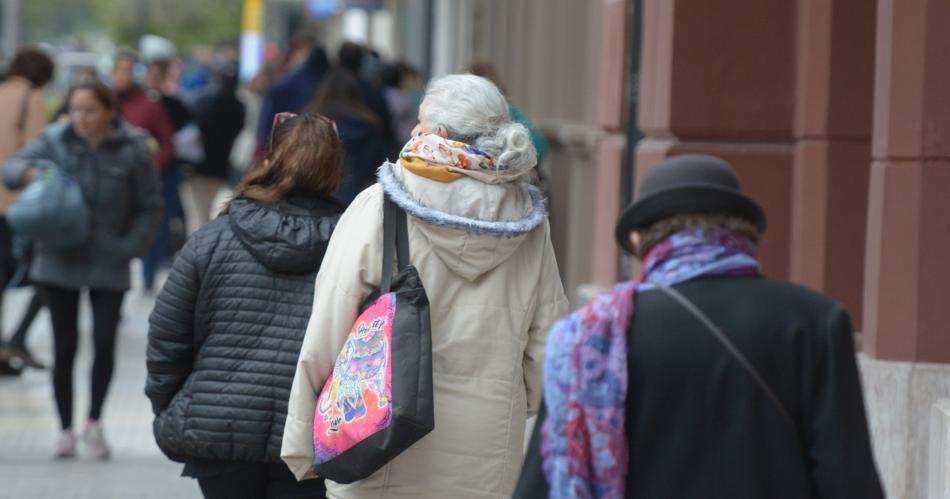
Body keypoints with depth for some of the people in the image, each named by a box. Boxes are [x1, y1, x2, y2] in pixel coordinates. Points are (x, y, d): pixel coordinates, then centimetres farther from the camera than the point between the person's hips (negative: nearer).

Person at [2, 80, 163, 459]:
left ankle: (94, 422, 11)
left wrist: (129, 248, -10)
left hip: (108, 265, -1)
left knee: (105, 342, -7)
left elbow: (149, 207, 0)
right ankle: (65, 430, 12)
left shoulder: (132, 150, -6)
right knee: (65, 346, 2)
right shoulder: (55, 141, -3)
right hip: (59, 262, 1)